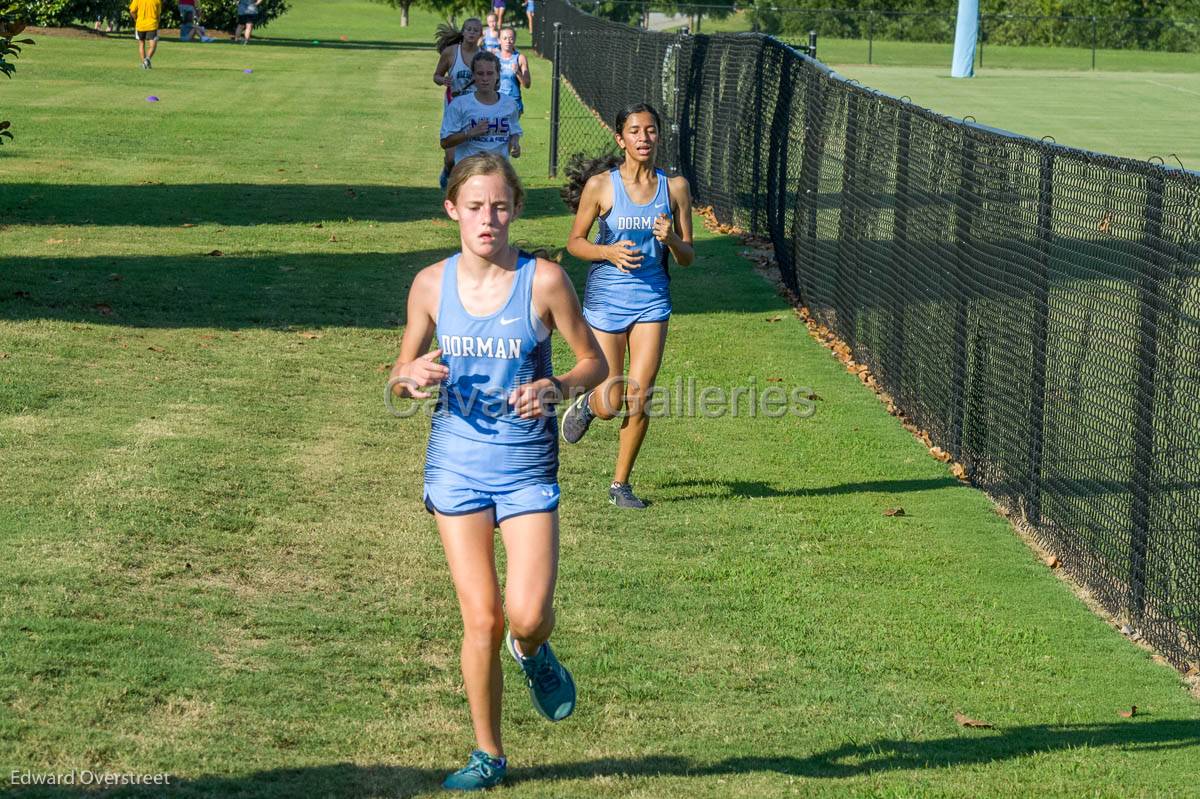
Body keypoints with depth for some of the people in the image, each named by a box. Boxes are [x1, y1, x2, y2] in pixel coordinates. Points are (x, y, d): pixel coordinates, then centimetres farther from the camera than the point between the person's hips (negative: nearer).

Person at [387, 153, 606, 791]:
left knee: (527, 616, -13)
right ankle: (487, 754, 19)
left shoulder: (544, 280, -10)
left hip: (528, 469, -2)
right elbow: (399, 376, 9)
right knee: (480, 621, 1)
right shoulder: (431, 285, -2)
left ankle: (533, 653, 26)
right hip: (457, 467, 2)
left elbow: (594, 362, 0)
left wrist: (555, 387, -20)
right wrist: (410, 378, -15)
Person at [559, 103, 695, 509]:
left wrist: (671, 239, -17)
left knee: (639, 398, -5)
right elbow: (575, 242, 1)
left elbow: (687, 257, 5)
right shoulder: (600, 185, -7)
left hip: (651, 300, 2)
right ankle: (586, 404, 39)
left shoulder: (675, 187, 0)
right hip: (605, 299, -2)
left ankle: (621, 483, 13)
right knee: (610, 405, 0)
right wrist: (609, 252, -18)